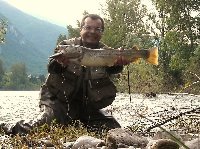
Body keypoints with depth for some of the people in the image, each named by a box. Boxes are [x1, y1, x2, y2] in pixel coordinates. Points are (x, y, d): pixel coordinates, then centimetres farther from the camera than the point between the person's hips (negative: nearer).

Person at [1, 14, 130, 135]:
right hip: (62, 102, -3)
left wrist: (118, 63, -46)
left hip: (90, 107, 3)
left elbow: (111, 69, -21)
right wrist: (60, 63, -44)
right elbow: (52, 68, -18)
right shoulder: (67, 45, -2)